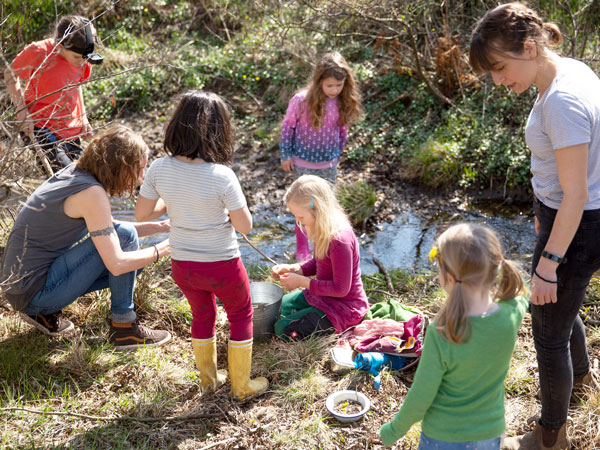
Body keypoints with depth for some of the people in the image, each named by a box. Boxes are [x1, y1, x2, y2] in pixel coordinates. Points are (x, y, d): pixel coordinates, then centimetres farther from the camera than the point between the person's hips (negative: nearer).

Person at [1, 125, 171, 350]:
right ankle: (124, 327, -4)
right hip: (33, 293, -9)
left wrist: (160, 226, 11)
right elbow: (116, 265, -23)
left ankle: (44, 312, 14)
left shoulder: (76, 172, 6)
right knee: (125, 236, -14)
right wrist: (161, 249, -9)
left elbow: (107, 230, 19)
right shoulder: (91, 192, -21)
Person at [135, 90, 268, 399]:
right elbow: (245, 226, -18)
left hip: (183, 266, 4)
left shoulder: (159, 169, -14)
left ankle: (208, 378, 47)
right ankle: (241, 385, 33)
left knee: (202, 315, 28)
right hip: (222, 264, -4)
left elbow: (142, 214, -3)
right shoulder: (221, 176, -25)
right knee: (241, 316, 21)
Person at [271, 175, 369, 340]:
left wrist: (301, 282, -21)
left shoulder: (340, 239, -31)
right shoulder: (323, 229, -3)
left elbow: (341, 288, -26)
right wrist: (293, 269, -4)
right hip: (321, 294, 10)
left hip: (343, 306, -10)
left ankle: (337, 331, 0)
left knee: (285, 329, -14)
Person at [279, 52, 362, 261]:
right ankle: (302, 250, 23)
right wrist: (286, 155, -4)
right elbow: (288, 126, -9)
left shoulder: (343, 102, -11)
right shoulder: (302, 100, -22)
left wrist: (337, 153, 13)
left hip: (329, 164, 3)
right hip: (303, 163, -3)